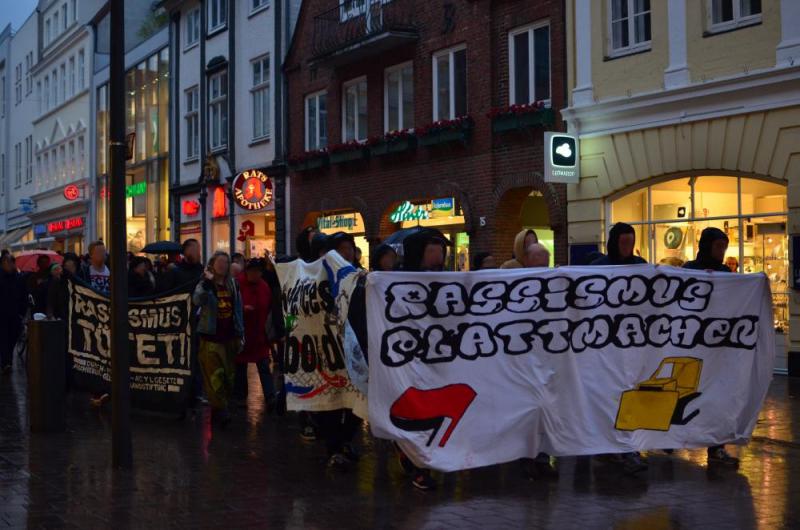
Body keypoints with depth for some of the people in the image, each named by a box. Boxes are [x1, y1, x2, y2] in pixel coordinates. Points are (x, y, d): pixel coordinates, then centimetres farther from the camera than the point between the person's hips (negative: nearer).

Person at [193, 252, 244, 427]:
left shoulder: (233, 285, 11)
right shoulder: (205, 284, -4)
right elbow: (197, 300, -26)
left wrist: (240, 334, 12)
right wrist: (207, 283, -39)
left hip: (229, 337, 5)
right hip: (211, 337, -5)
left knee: (228, 376, 9)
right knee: (215, 375, -13)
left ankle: (218, 409, 21)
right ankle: (221, 411, -12)